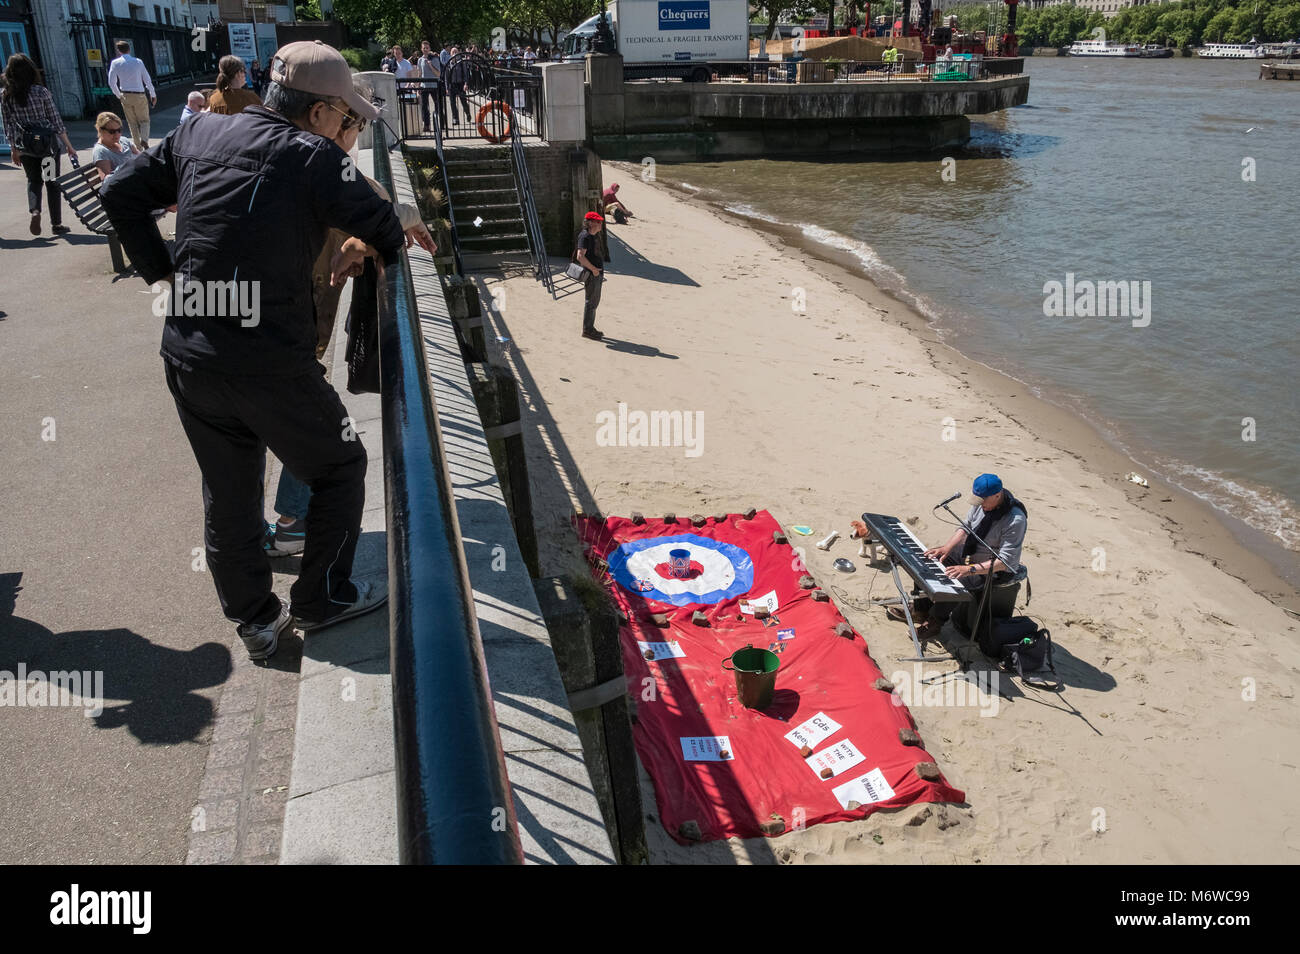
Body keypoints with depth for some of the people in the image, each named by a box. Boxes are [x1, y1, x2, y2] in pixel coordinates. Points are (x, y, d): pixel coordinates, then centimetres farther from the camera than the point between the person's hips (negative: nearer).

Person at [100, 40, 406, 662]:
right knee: (340, 466, 17)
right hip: (269, 368, -6)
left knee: (227, 494, 19)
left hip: (187, 360, 7)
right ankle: (321, 598, 27)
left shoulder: (200, 133, 8)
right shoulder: (313, 157, -10)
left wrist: (161, 271, 16)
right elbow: (384, 228, -7)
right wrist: (365, 249, 14)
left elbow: (120, 193, 12)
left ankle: (255, 621, 33)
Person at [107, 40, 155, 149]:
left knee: (133, 123, 11)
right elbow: (147, 80, 1)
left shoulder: (115, 63, -1)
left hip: (125, 96, 1)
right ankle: (144, 140, -17)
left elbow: (111, 83, 0)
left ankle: (138, 147, 8)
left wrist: (118, 95, 16)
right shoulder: (138, 62, -3)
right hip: (140, 95, -1)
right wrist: (153, 95, 14)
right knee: (144, 120, 10)